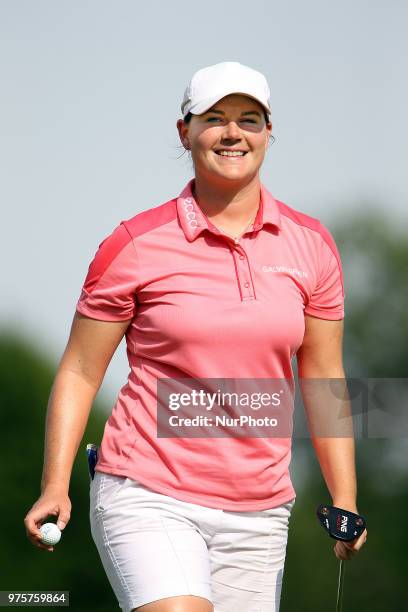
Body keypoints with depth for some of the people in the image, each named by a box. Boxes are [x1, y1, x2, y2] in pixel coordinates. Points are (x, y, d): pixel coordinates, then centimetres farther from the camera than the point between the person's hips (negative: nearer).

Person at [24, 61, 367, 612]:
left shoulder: (311, 245, 7)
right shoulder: (135, 244, -2)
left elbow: (323, 379, 13)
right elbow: (80, 373, 2)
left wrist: (344, 499, 5)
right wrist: (55, 488, -8)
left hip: (257, 516, 4)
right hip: (147, 499, -4)